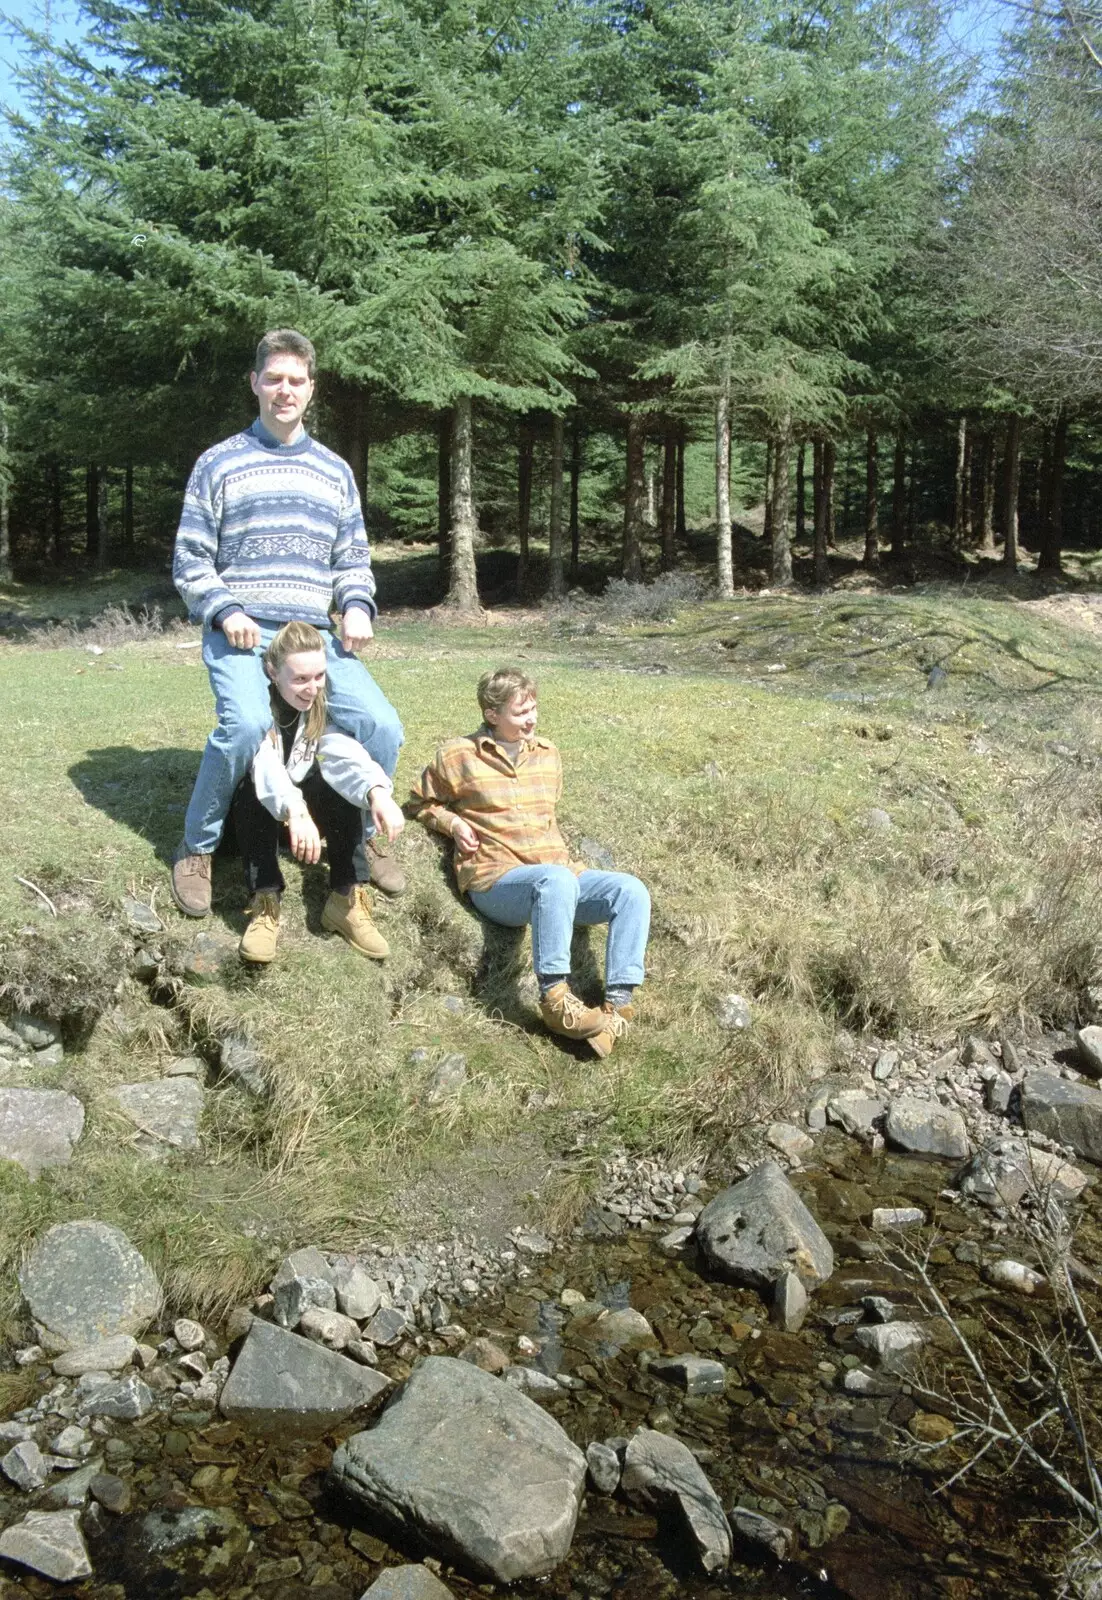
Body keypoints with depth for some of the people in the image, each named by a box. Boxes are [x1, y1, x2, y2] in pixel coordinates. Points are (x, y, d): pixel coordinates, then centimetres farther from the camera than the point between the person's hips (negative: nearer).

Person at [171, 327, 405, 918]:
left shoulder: (334, 471, 17)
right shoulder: (218, 464, 6)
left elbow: (353, 558, 20)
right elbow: (189, 561, 6)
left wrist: (358, 606, -1)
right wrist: (224, 611, -12)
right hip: (240, 635, -3)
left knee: (382, 726, -18)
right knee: (247, 723, -33)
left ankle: (364, 834, 11)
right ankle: (196, 850, -10)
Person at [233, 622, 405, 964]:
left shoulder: (320, 705, -14)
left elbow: (344, 751, -32)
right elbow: (263, 762, -44)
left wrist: (377, 791, -54)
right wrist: (295, 811, -63)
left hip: (303, 802, 3)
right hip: (251, 808, -3)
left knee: (342, 785, -27)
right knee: (254, 787, -36)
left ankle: (346, 898, -23)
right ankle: (264, 902, -33)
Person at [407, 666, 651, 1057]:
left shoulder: (546, 753, 19)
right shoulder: (458, 756, 4)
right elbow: (419, 803, 17)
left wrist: (561, 857, 15)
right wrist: (453, 824, -2)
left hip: (557, 874, 6)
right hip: (496, 880, -6)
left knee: (630, 889, -21)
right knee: (556, 880, -40)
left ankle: (618, 1004, -29)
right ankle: (555, 999, -39)